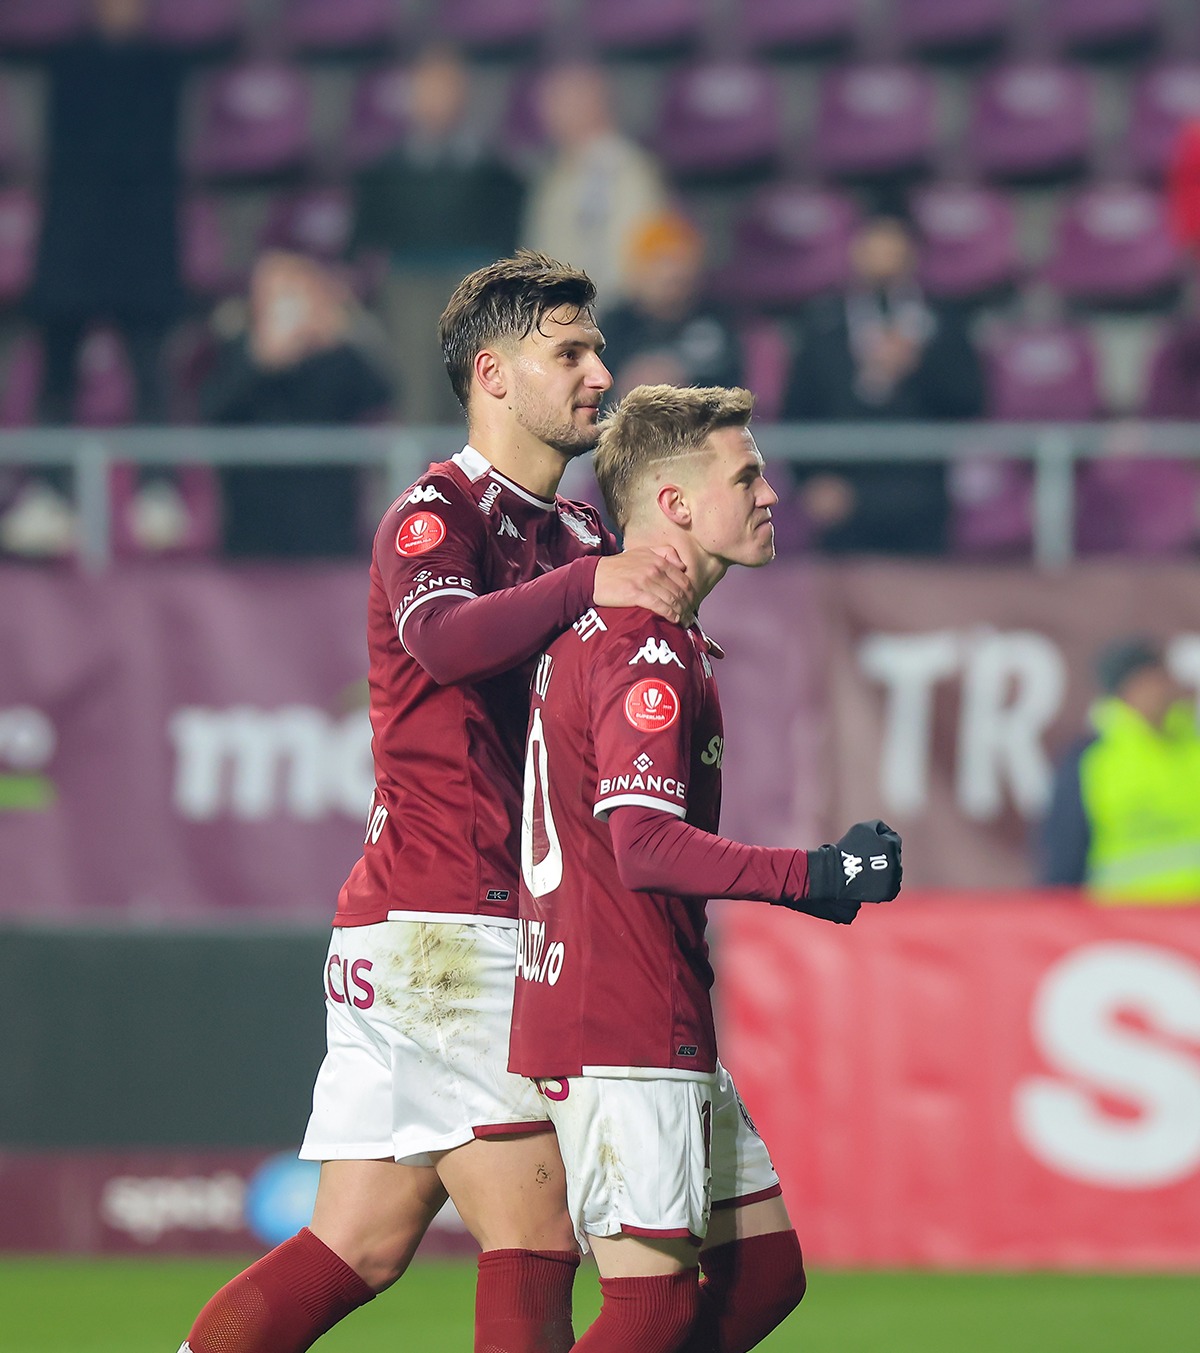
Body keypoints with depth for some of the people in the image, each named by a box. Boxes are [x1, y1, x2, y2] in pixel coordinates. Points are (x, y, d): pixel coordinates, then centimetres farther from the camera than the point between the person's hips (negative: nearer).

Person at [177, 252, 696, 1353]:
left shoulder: (581, 535, 20)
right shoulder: (435, 514, -7)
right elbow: (444, 638, -29)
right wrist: (587, 583, -41)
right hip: (439, 922, -9)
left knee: (359, 1249, 7)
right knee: (538, 1245, -10)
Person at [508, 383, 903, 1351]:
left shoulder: (602, 630, 17)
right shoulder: (647, 648, -15)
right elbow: (646, 845, -26)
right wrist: (817, 878, -26)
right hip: (623, 1029, -10)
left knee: (766, 1270, 10)